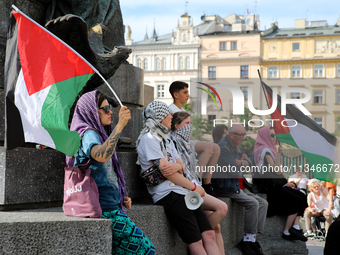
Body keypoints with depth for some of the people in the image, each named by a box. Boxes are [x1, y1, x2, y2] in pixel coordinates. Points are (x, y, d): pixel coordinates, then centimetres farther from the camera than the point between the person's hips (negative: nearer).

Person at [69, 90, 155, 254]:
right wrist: (120, 125, -39)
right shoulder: (88, 133, -11)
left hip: (110, 205, 10)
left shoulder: (98, 133, 20)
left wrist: (121, 198, 13)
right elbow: (102, 156, -35)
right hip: (103, 209, -10)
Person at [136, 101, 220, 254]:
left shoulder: (167, 140, 23)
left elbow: (183, 167, 17)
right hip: (169, 195, -9)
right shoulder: (149, 138, -5)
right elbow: (165, 170, -12)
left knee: (209, 235, -4)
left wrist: (177, 166, -11)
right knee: (196, 242, -12)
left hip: (184, 193, 9)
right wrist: (195, 187, -5)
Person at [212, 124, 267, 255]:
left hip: (239, 185, 10)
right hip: (225, 186, -10)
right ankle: (249, 237, -14)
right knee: (253, 203, -25)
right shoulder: (222, 147, -16)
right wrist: (242, 162, 0)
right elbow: (233, 171, -20)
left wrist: (240, 162, -8)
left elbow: (249, 162, 14)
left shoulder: (237, 146, 16)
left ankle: (250, 239, -3)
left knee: (263, 203, 0)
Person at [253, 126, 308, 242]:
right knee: (297, 201, -17)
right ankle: (287, 232, -10)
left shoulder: (269, 149, 19)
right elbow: (277, 171, -18)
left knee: (302, 197, -6)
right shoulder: (265, 150, -11)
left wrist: (285, 183, 11)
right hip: (270, 187, -9)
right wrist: (279, 154, -23)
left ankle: (295, 226, -16)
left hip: (276, 185, 9)